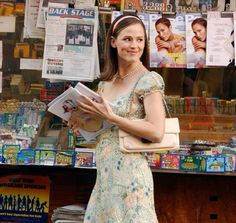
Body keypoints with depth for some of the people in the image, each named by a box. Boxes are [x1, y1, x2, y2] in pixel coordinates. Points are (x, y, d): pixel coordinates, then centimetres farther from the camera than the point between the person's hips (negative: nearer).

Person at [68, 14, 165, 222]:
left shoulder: (149, 80, -10)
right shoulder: (106, 82, 11)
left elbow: (157, 132, -19)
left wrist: (111, 117, -18)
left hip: (129, 173, -7)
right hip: (104, 173, 7)